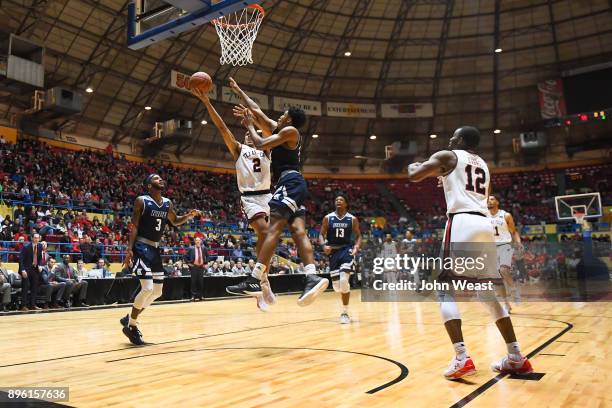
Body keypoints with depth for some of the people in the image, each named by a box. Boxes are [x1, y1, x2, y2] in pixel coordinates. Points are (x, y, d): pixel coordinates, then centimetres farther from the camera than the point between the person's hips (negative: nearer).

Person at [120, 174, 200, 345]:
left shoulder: (168, 203, 7)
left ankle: (129, 318, 27)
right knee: (147, 288, -16)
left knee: (157, 291, 10)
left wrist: (188, 216, 2)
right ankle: (131, 326, 3)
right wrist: (129, 249, -20)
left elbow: (175, 221, 22)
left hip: (155, 249, 8)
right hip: (142, 248, -7)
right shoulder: (141, 201, -10)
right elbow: (134, 226, -11)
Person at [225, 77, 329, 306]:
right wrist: (238, 91, 38)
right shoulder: (277, 129, 26)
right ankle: (312, 277, -20)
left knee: (274, 228, -18)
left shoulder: (290, 131, 0)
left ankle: (254, 281, -26)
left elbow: (260, 144, -8)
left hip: (290, 182, -10)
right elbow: (257, 111, 33)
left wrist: (249, 126, 9)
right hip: (290, 184, 10)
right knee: (298, 230, -6)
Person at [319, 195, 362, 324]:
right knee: (336, 285, 4)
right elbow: (321, 234, 5)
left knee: (344, 280, -22)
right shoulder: (328, 218, 3)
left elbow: (358, 236, 7)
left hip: (347, 249, -2)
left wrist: (356, 247, -13)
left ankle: (345, 312, -11)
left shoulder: (352, 219, 2)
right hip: (333, 251, 3)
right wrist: (324, 245, -16)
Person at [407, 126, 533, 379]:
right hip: (484, 224, 7)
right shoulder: (483, 165, 27)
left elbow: (414, 176, 1)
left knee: (445, 291, -1)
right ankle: (516, 357, 16)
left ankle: (462, 358, -14)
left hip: (462, 223, -7)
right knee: (488, 292, 16)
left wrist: (413, 166, 26)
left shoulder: (447, 156, 8)